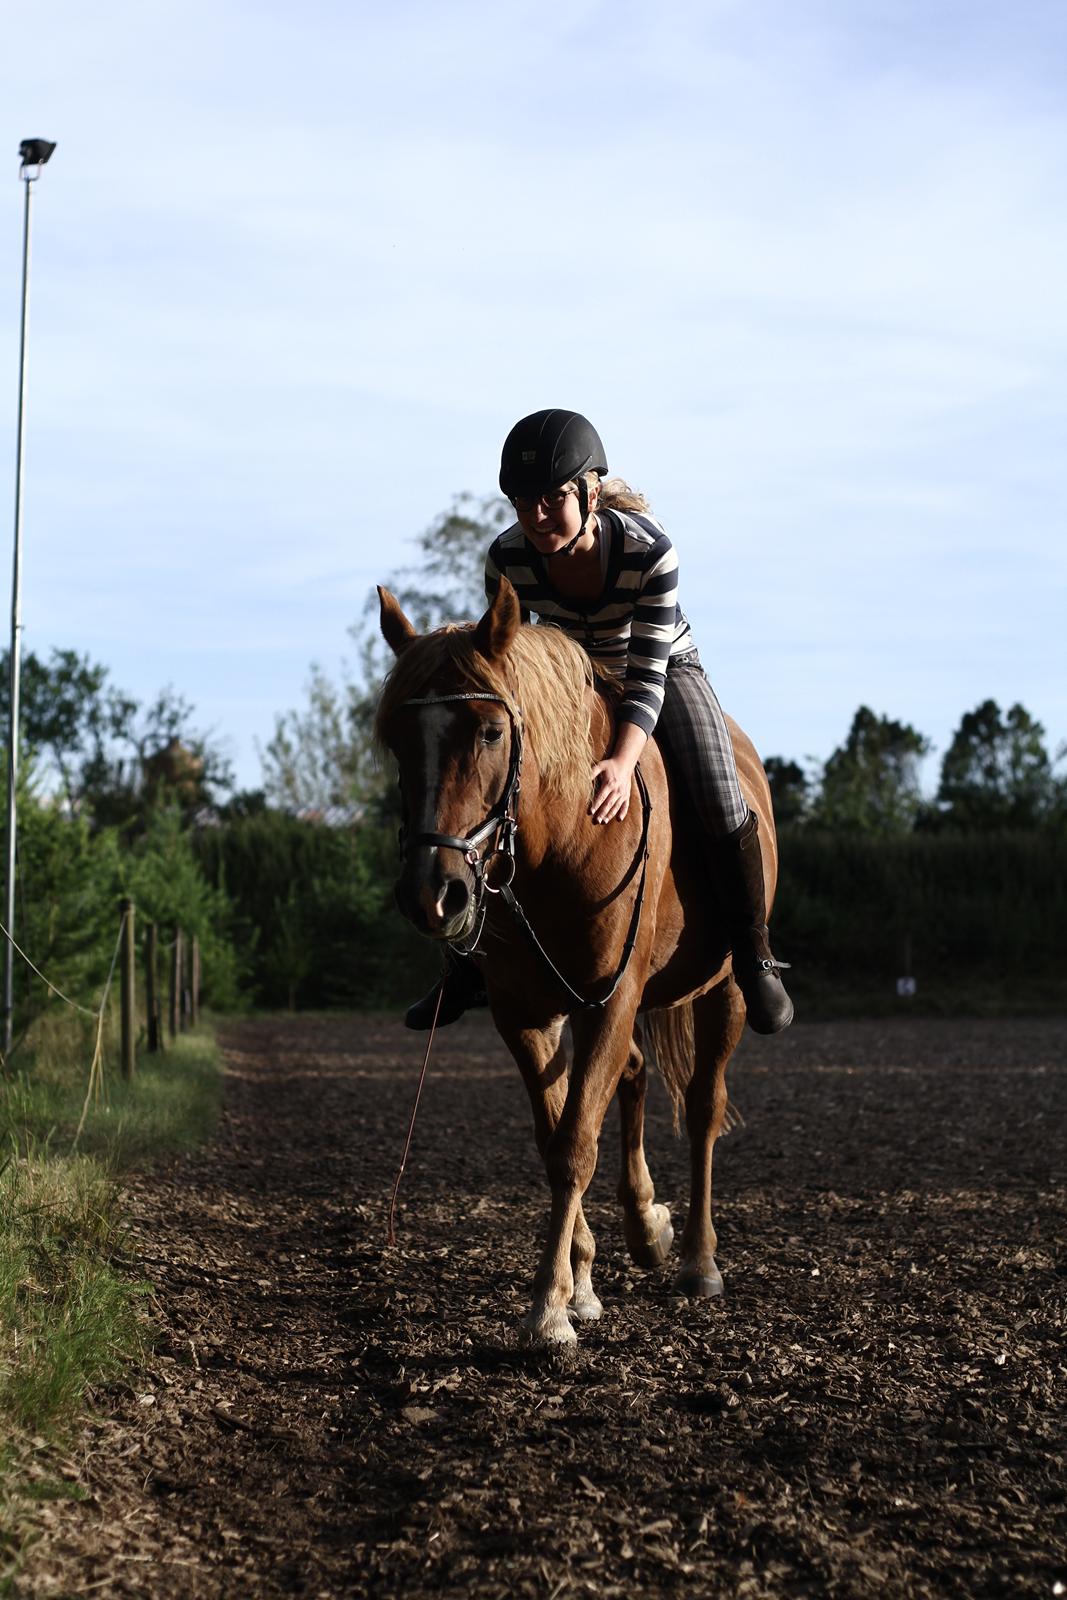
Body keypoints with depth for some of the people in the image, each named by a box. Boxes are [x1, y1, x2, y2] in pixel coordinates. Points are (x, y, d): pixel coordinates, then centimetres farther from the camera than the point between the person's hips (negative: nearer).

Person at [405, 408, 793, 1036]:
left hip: (665, 671, -3)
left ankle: (755, 959, -1)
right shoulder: (508, 559, -26)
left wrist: (624, 760, -47)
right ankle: (468, 965, 9)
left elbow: (647, 676, -32)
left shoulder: (651, 550, -34)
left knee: (723, 811, -23)